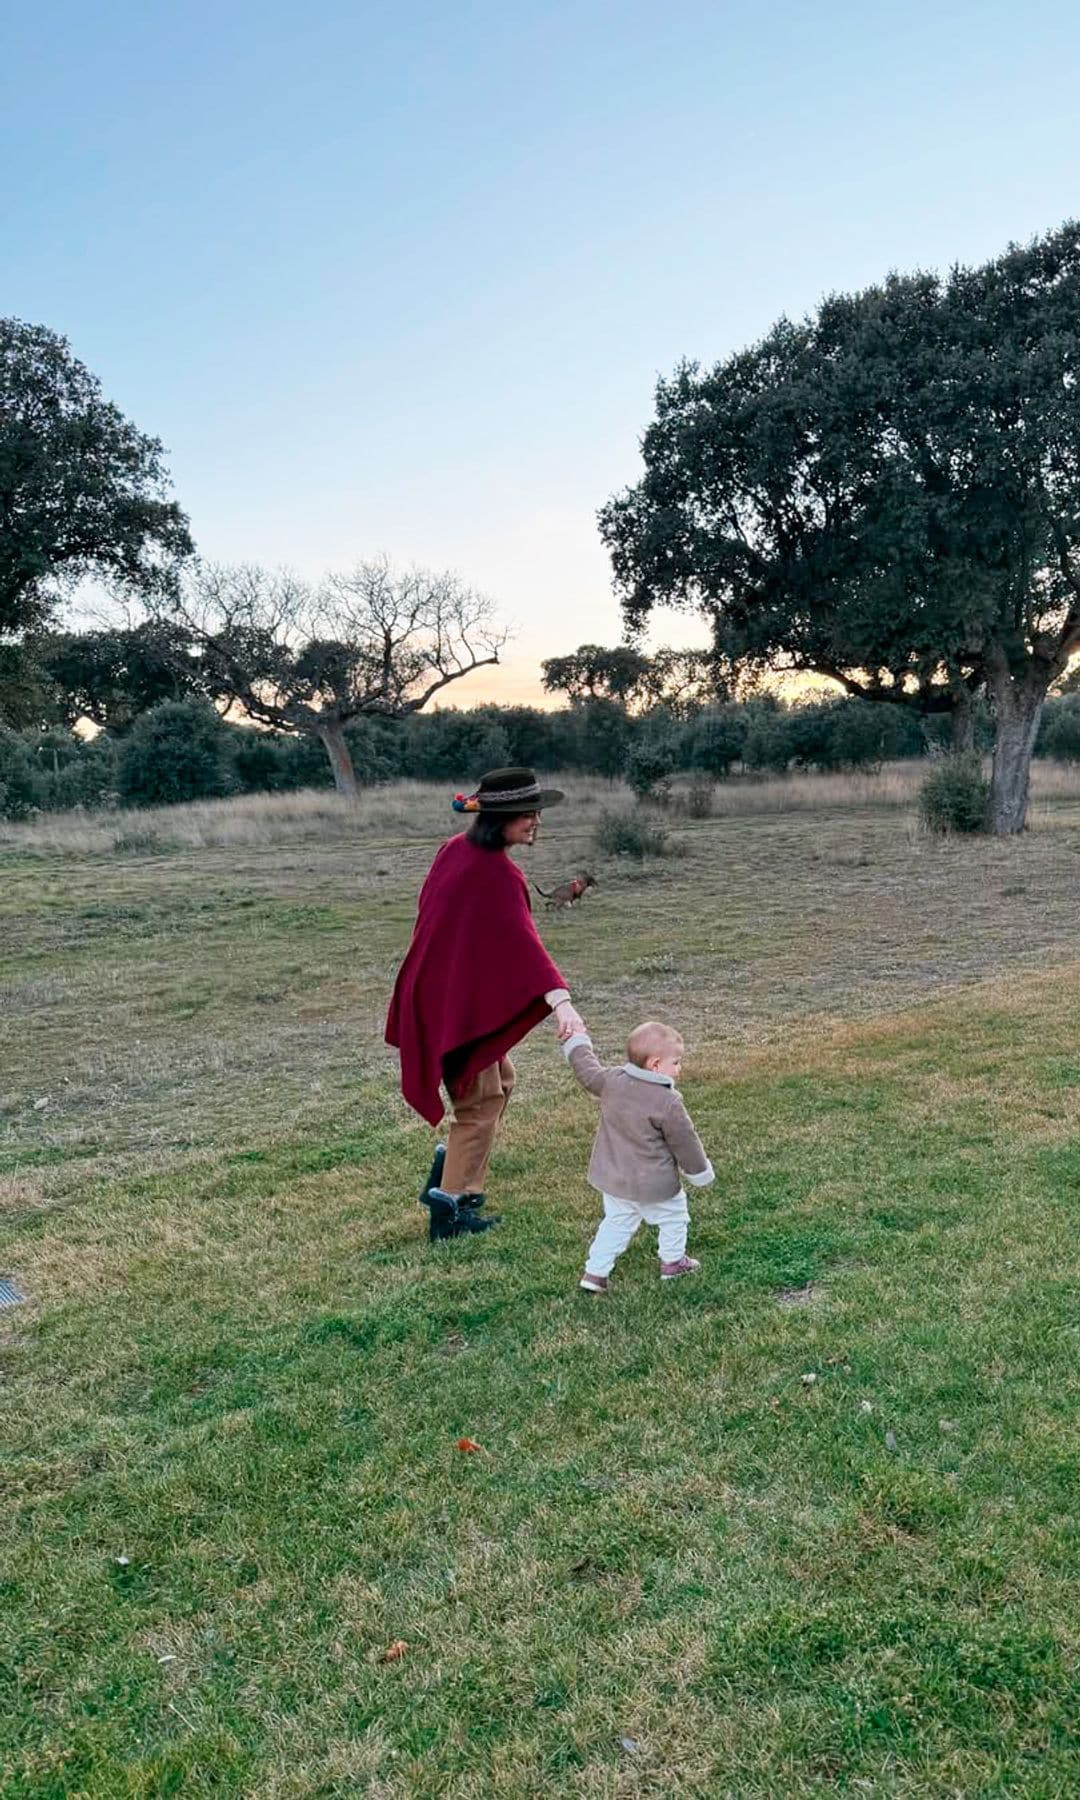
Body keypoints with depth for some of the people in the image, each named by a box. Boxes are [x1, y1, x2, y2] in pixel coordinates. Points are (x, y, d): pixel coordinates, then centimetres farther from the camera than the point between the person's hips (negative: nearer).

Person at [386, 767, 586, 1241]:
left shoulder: (456, 848, 3)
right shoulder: (497, 875, -24)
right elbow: (522, 940, -38)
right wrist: (560, 999, -48)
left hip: (438, 990, 9)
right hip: (461, 1001, -9)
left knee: (499, 1081, 23)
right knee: (483, 1100, 5)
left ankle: (451, 1171, 26)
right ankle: (449, 1207, 13)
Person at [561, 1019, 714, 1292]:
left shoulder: (611, 1082, -9)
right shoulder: (668, 1103, -23)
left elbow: (587, 1070, 9)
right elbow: (685, 1143, -14)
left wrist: (576, 1041, 26)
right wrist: (701, 1173, 3)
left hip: (613, 1178, 5)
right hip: (654, 1185, -5)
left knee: (615, 1223, 19)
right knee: (673, 1218, 20)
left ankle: (595, 1272, 15)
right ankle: (672, 1261, 35)